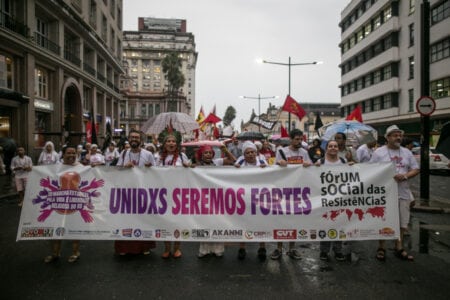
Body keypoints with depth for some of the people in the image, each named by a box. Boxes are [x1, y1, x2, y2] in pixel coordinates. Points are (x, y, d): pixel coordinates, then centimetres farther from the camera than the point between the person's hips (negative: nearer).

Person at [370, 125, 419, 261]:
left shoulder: (407, 152, 9)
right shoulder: (379, 152, -4)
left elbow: (416, 169, 9)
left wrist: (405, 176, -11)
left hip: (403, 193, 5)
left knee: (402, 222, 11)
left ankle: (399, 249, 25)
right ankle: (381, 248, 16)